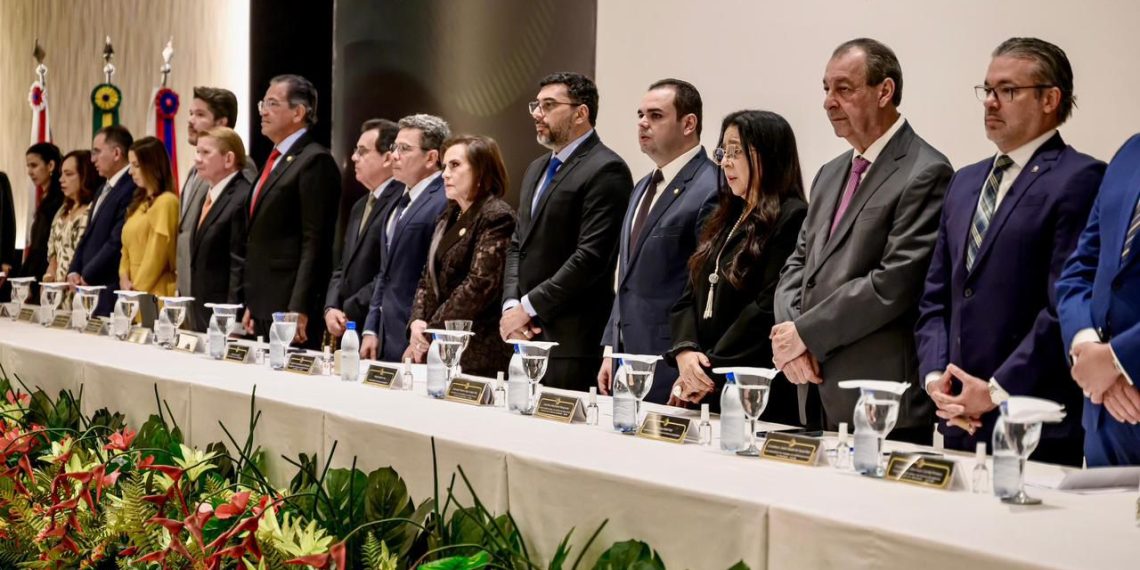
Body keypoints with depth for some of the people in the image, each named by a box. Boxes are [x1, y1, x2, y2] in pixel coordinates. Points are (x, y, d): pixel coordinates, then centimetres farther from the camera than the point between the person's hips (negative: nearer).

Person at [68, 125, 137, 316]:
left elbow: (117, 242, -20)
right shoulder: (103, 190, 19)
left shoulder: (132, 189, -15)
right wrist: (74, 271, 7)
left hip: (110, 293, -9)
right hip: (89, 288, 9)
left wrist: (86, 277, -12)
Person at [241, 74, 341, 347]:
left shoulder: (315, 161, -10)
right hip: (263, 310, 9)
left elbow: (315, 243, -16)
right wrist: (251, 305, 18)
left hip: (290, 310, -9)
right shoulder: (276, 159, 19)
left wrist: (299, 311, -21)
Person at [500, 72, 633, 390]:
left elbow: (591, 256, -17)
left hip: (573, 340, -8)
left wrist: (529, 307, -13)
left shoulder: (606, 170, -9)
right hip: (528, 334, 8)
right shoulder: (538, 169, 19)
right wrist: (511, 305, 2)